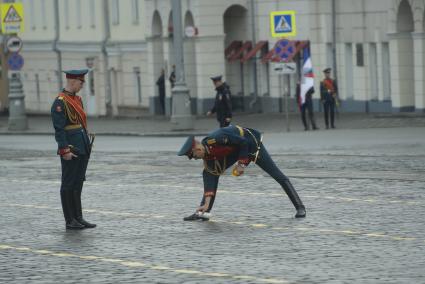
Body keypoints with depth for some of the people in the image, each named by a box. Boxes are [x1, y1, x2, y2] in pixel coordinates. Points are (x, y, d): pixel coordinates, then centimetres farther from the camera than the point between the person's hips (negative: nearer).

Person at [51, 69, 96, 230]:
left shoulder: (77, 99, 15)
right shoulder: (60, 102, -14)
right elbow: (59, 129, -18)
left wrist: (87, 144, 18)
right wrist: (65, 150, -21)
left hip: (82, 149, 9)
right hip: (70, 150, -9)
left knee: (78, 184, 12)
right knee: (68, 185, -2)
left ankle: (78, 218, 17)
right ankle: (70, 221, 3)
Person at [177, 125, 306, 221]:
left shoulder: (216, 139, -35)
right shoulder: (207, 155, -11)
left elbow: (243, 142, -28)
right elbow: (210, 178, -13)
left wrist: (242, 164, -22)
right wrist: (206, 204, -19)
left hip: (251, 143, -8)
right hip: (234, 150, 8)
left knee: (276, 173, -7)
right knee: (210, 173, -4)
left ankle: (300, 207, -2)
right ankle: (204, 211, -4)